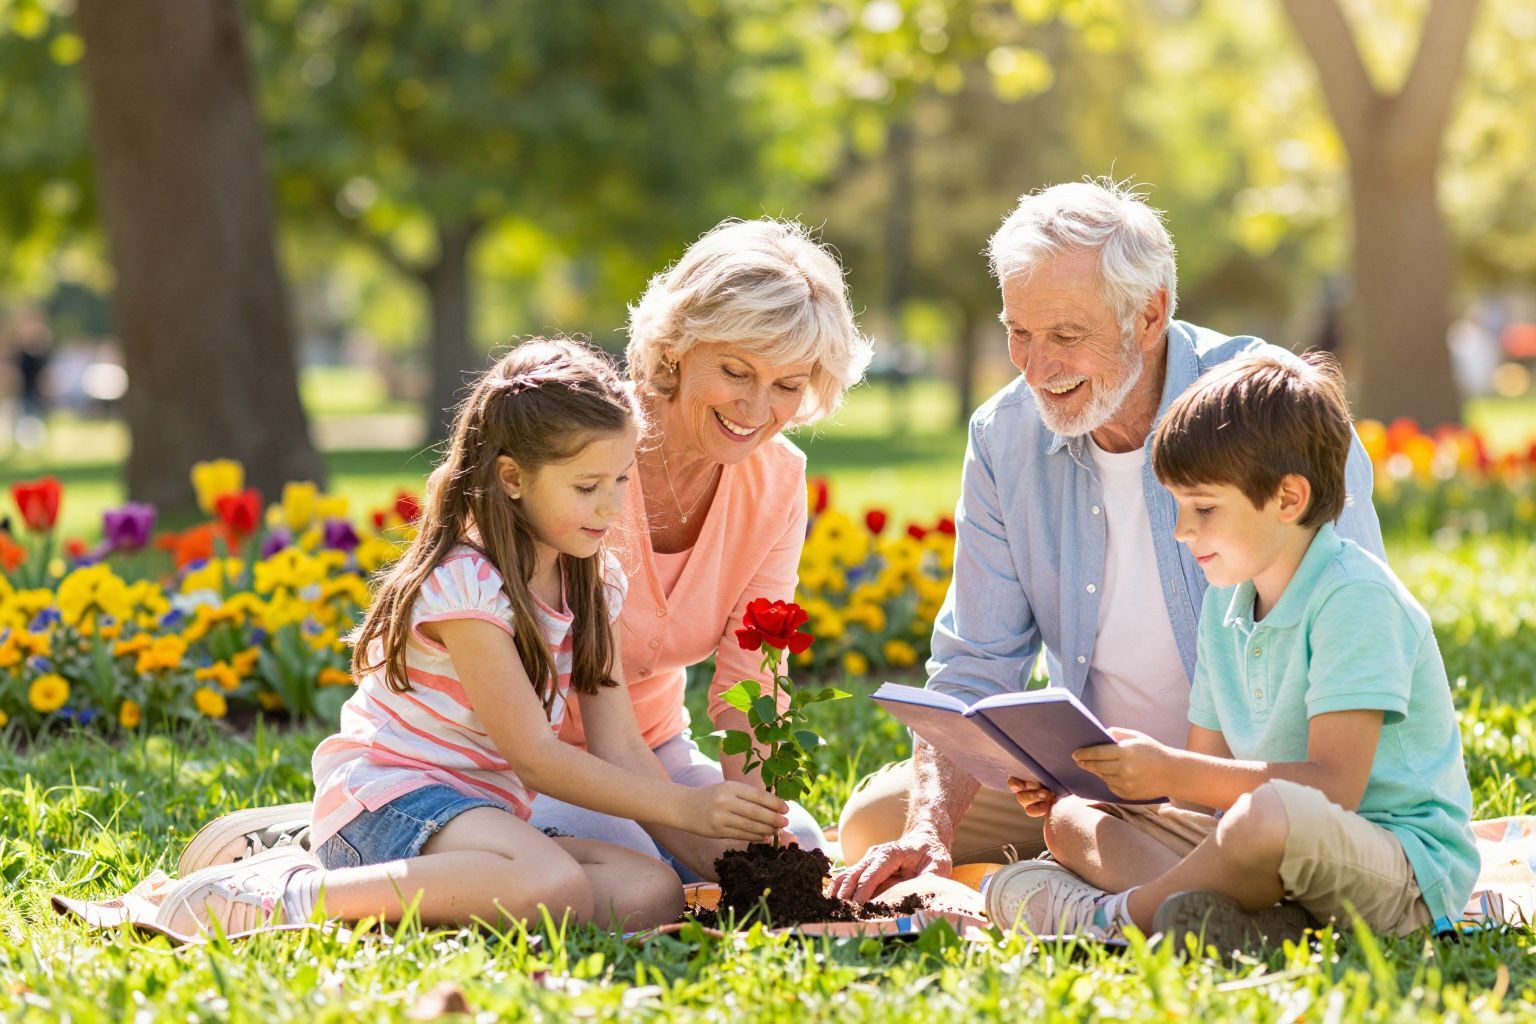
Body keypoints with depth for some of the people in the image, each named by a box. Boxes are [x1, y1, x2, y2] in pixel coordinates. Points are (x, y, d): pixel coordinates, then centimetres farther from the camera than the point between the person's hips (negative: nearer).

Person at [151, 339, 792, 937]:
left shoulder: (589, 583, 11)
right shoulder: (466, 582, -15)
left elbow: (620, 748, 6)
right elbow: (532, 755, -17)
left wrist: (707, 850, -8)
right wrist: (683, 807, -20)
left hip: (480, 815, 9)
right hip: (389, 792, -9)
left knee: (653, 894, -18)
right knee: (552, 886, -37)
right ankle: (294, 897, -26)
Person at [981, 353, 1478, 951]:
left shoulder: (1354, 597, -15)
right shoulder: (1226, 604, 13)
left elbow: (1333, 788, -24)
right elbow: (1205, 782, 15)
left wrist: (1173, 772, -26)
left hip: (1407, 869, -9)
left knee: (1272, 817, -41)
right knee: (1069, 820, 4)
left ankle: (1116, 916, -16)